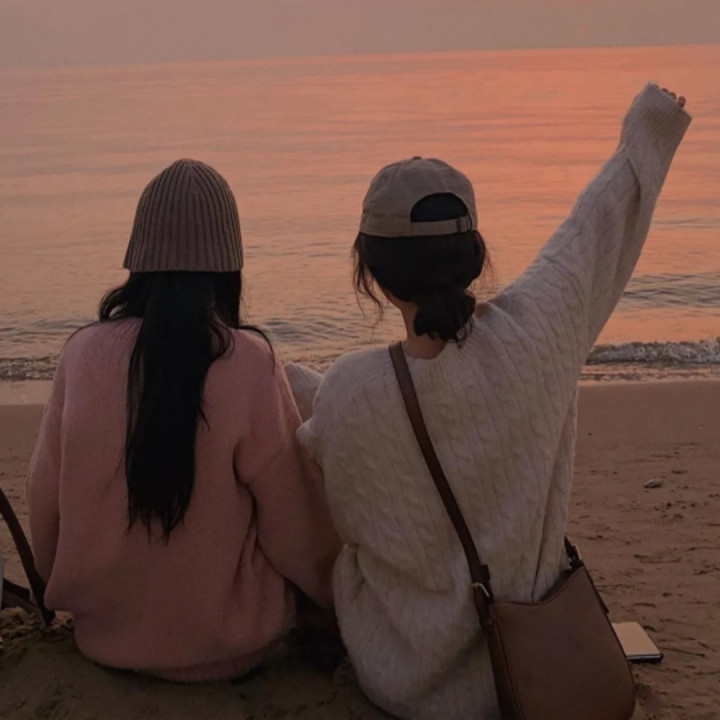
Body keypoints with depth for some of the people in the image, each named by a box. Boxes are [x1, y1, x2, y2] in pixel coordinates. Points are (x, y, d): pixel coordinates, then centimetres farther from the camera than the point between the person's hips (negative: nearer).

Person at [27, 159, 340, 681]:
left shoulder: (83, 354, -12)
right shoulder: (249, 363, -22)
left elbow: (45, 497, 0)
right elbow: (294, 519, -13)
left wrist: (73, 589, 20)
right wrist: (333, 589, 8)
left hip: (107, 637, 4)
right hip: (221, 647, -3)